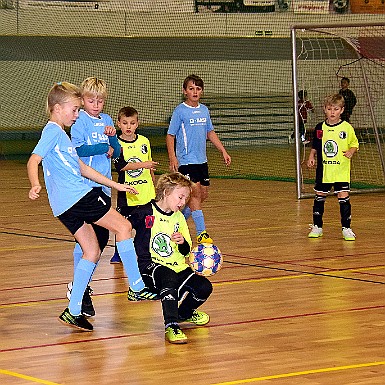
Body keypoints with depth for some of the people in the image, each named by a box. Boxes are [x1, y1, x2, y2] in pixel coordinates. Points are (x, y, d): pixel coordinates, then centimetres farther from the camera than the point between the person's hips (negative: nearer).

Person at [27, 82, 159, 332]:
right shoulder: (52, 131, -5)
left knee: (92, 252, 10)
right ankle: (138, 287, -2)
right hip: (76, 196, -10)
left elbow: (82, 168, 30)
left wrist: (115, 185, 31)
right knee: (123, 226, -5)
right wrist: (35, 186, -38)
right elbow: (33, 160, -19)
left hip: (67, 205, 10)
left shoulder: (62, 133, 25)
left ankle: (73, 311, 7)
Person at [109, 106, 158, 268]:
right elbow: (121, 166, -19)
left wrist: (154, 186, 22)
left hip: (146, 192, 3)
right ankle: (118, 253, 17)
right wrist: (143, 164, -25)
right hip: (127, 192, -3)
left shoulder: (144, 141, 6)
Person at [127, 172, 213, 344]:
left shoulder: (178, 218, 12)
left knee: (204, 287, -13)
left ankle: (184, 313, 20)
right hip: (150, 266, -6)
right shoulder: (145, 213, -8)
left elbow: (186, 251, 15)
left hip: (177, 267, 6)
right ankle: (171, 326, -41)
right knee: (169, 277, -39)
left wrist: (183, 243, -7)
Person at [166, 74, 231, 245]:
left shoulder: (204, 110, 10)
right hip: (186, 160, -7)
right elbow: (170, 136, -6)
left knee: (203, 193, 8)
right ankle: (201, 233, -11)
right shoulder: (180, 111, -7)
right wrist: (172, 158, -16)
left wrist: (223, 151, 16)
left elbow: (210, 133, 20)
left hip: (201, 160, 7)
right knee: (195, 192, -12)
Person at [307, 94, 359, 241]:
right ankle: (317, 226, 23)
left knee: (343, 197, -6)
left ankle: (346, 228, 4)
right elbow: (315, 146, 14)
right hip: (323, 170, 3)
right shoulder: (320, 128, 3)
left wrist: (351, 152, -15)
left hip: (341, 170, -3)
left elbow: (354, 144, 4)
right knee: (320, 197, 10)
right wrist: (311, 157, -1)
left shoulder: (347, 128, -4)